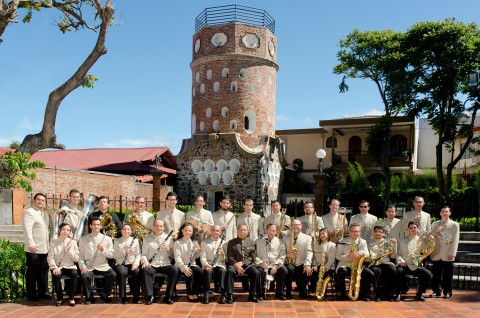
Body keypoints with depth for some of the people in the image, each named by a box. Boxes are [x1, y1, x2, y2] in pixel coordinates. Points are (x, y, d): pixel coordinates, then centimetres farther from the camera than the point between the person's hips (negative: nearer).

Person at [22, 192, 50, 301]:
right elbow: (27, 229, -15)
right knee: (32, 272, 1)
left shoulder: (45, 214, 19)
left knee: (44, 271, 10)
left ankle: (43, 292, 18)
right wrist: (31, 244, -22)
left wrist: (49, 244, 16)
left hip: (44, 248, 7)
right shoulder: (29, 212, -6)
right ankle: (31, 295, 8)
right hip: (33, 249, -7)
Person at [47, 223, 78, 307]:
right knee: (56, 275, -34)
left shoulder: (72, 242, 8)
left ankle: (71, 298, -17)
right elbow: (50, 257, -1)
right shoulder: (53, 243, 6)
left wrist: (70, 250, -12)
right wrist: (54, 267, -16)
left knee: (74, 274, -32)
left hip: (70, 266, 1)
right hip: (58, 267, 0)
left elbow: (76, 259, 3)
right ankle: (59, 298, -12)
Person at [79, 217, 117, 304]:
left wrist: (103, 250, -16)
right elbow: (81, 255, 5)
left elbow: (111, 255, 3)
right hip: (89, 267, -1)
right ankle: (89, 297, -3)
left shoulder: (107, 239, 7)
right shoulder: (83, 239, 7)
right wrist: (82, 266, -11)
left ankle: (104, 295, 2)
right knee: (84, 276, -30)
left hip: (103, 266, 1)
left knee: (113, 275, -24)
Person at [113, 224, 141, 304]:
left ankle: (135, 296, -20)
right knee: (122, 273, -35)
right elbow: (114, 255, 2)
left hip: (132, 263, 1)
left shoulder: (135, 240, 12)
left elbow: (138, 254, 8)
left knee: (137, 272, -32)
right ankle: (123, 297, -23)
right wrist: (124, 252, -15)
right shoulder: (117, 241, 10)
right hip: (121, 264, -1)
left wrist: (136, 263, -11)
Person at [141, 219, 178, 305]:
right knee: (145, 270, -33)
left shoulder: (169, 238, 12)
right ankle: (149, 296, -23)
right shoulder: (147, 239, 11)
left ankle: (168, 296, -18)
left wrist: (168, 249, -10)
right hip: (152, 265, 0)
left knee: (175, 271, -28)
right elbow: (144, 254, 8)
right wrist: (145, 261, -14)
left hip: (165, 264, 1)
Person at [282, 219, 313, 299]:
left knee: (307, 270, -32)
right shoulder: (285, 237, 15)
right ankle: (288, 292, -12)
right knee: (290, 270, -35)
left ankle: (302, 291, -2)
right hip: (290, 263, 0)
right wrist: (287, 255, -15)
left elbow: (309, 252, -5)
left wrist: (307, 264, -23)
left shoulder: (307, 238, 10)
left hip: (301, 264, 0)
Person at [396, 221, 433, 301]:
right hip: (404, 265, -1)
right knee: (398, 272, -33)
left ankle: (419, 294, -1)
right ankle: (398, 294, -11)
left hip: (415, 266, 1)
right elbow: (398, 253, 10)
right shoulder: (403, 240, 15)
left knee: (428, 275, -24)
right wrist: (401, 261, -9)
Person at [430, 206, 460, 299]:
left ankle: (447, 292, 13)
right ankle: (437, 291, 14)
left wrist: (452, 253, -9)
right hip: (437, 254, 3)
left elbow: (455, 240, -3)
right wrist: (436, 231, -10)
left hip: (448, 255, -2)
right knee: (436, 274, 5)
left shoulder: (454, 225, 2)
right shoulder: (435, 224, 10)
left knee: (448, 274, 3)